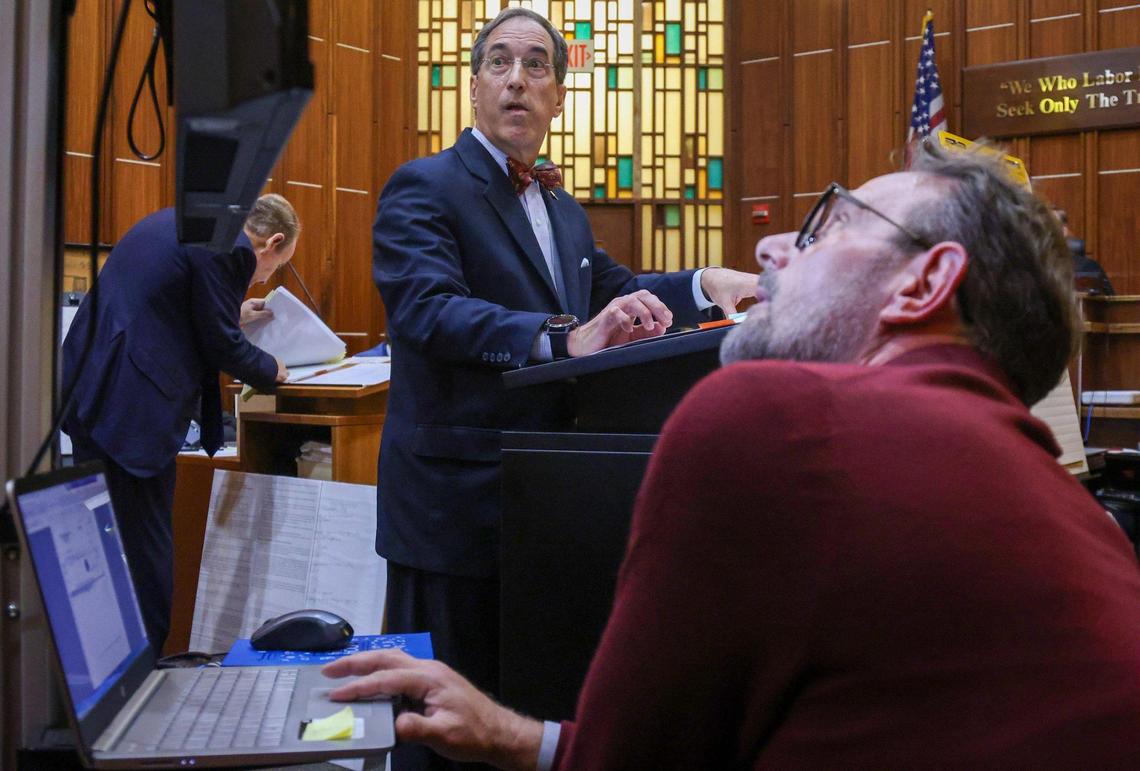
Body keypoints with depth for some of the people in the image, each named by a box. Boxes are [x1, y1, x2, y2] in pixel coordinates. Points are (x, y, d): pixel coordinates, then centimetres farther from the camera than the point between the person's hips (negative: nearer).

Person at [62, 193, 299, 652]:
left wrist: (233, 315, 32)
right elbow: (221, 346, -9)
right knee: (144, 553, 0)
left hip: (88, 389, 10)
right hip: (135, 414, -10)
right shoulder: (229, 249, -12)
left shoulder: (170, 222, 17)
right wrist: (272, 370, 9)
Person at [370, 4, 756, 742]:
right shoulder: (424, 189, -10)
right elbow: (427, 307, -25)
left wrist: (707, 285, 9)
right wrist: (565, 340, -38)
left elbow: (611, 287, 27)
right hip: (457, 505, -8)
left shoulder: (564, 208, 17)